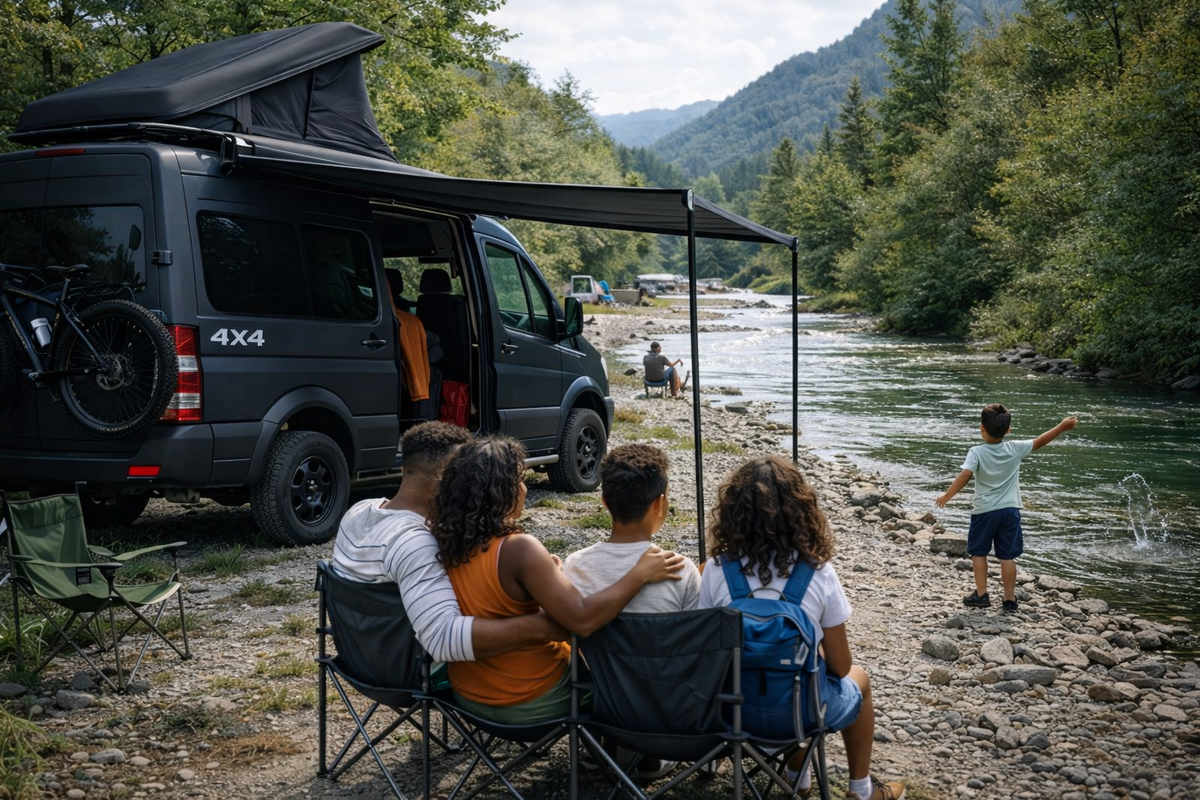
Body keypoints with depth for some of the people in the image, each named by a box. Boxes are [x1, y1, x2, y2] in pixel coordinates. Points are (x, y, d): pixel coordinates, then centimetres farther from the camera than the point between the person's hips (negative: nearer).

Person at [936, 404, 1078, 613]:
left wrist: (947, 496, -14)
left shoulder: (976, 452, -13)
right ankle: (1009, 600, 10)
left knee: (978, 552, 15)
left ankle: (981, 595, 13)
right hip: (1010, 510, 2)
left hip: (985, 511, -2)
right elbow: (1039, 442, 5)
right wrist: (1062, 427, 15)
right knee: (1007, 556, 7)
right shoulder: (1015, 449, -4)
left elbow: (965, 476, -22)